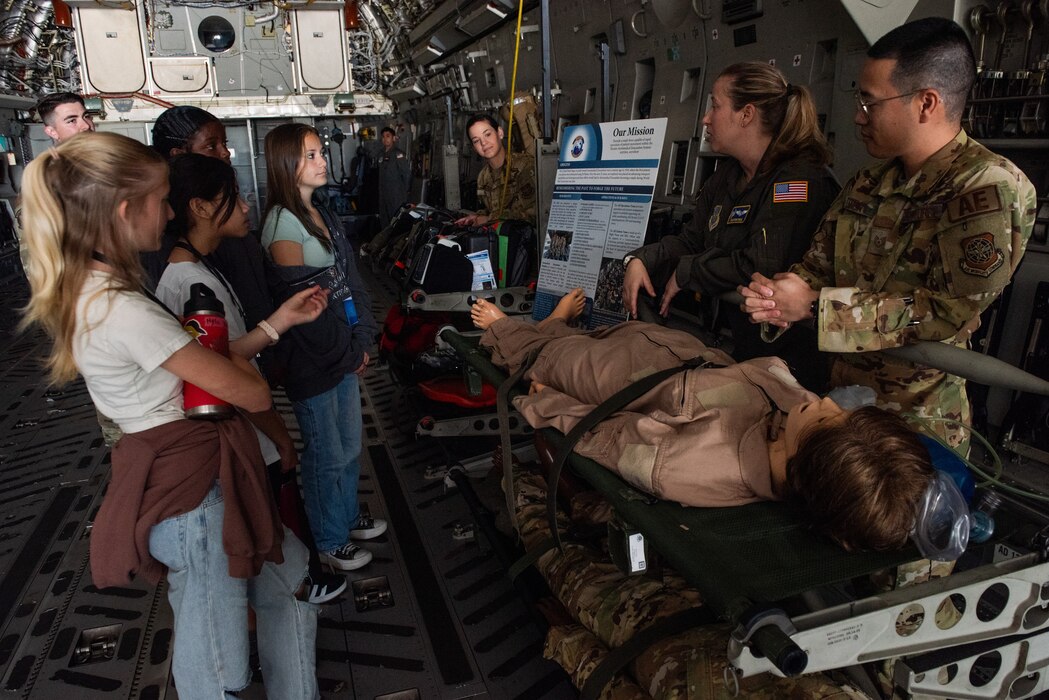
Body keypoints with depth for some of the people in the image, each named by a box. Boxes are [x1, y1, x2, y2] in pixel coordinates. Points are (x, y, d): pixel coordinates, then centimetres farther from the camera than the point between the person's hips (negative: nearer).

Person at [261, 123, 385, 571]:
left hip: (345, 354, 8)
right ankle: (330, 543, 27)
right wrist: (349, 354, -11)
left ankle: (349, 516, 42)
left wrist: (362, 340, 2)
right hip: (312, 363, -8)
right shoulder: (283, 222, -17)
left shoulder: (322, 214, 9)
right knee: (327, 454, 8)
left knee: (350, 444, 21)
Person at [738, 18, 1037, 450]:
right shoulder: (866, 184, 6)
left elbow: (949, 310, -23)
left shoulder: (990, 188, -17)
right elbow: (817, 266, 6)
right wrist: (776, 299, -17)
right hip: (841, 395, 6)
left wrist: (814, 305, -23)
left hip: (916, 418, -6)